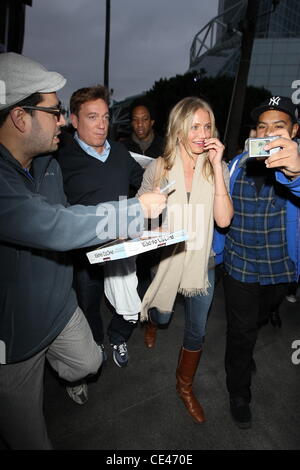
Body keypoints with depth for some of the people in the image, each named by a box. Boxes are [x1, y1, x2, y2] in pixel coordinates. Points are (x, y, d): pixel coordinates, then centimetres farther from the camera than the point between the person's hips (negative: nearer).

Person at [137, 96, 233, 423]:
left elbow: (223, 220, -21)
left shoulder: (218, 169, -8)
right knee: (162, 315, 22)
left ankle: (185, 386, 40)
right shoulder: (159, 167, -11)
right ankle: (151, 322, 64)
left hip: (202, 261, 1)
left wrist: (216, 166, -24)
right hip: (164, 258, 0)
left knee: (196, 331, 12)